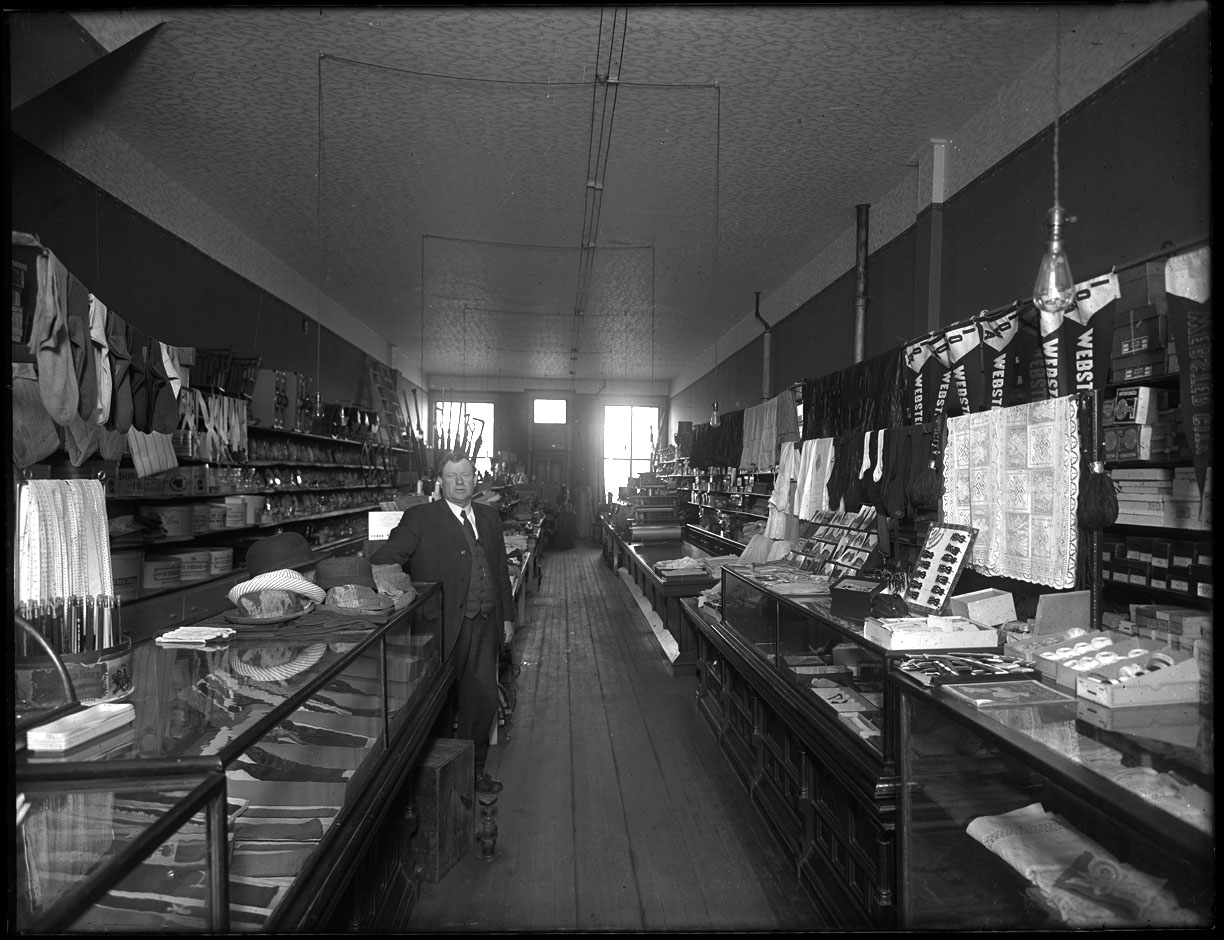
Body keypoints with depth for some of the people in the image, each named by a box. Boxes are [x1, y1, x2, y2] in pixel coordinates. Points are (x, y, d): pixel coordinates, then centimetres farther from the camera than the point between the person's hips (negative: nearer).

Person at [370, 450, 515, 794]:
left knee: (484, 700, 12)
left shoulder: (490, 517, 12)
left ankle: (474, 769, 31)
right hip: (444, 627, -5)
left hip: (485, 626, 5)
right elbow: (382, 558, -11)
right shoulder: (420, 519, -4)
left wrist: (507, 616, 14)